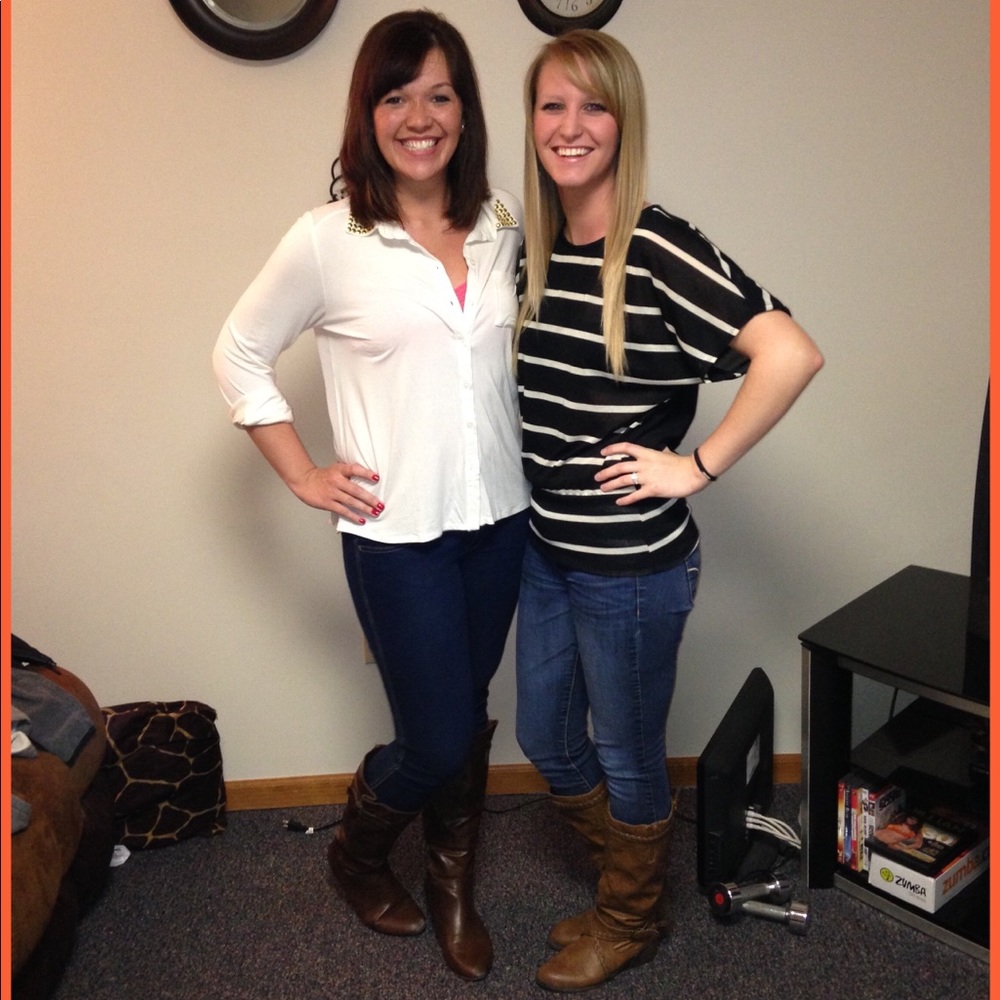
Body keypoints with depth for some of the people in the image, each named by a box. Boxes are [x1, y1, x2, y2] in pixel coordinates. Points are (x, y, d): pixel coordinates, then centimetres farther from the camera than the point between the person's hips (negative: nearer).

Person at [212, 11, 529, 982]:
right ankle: (356, 849, 37)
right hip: (399, 532, -4)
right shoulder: (328, 240, -9)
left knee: (468, 715, 16)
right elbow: (239, 355, 1)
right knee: (436, 736, 4)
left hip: (501, 516, 4)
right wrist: (305, 476, -3)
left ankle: (453, 885, 40)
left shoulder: (504, 224, 3)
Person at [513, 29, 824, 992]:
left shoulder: (659, 251, -17)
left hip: (633, 566, -7)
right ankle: (628, 871, 48)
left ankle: (630, 922, 40)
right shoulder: (532, 249, 4)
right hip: (545, 551, 7)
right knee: (545, 738, 21)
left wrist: (697, 464, -21)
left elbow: (792, 354, -26)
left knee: (626, 752, 13)